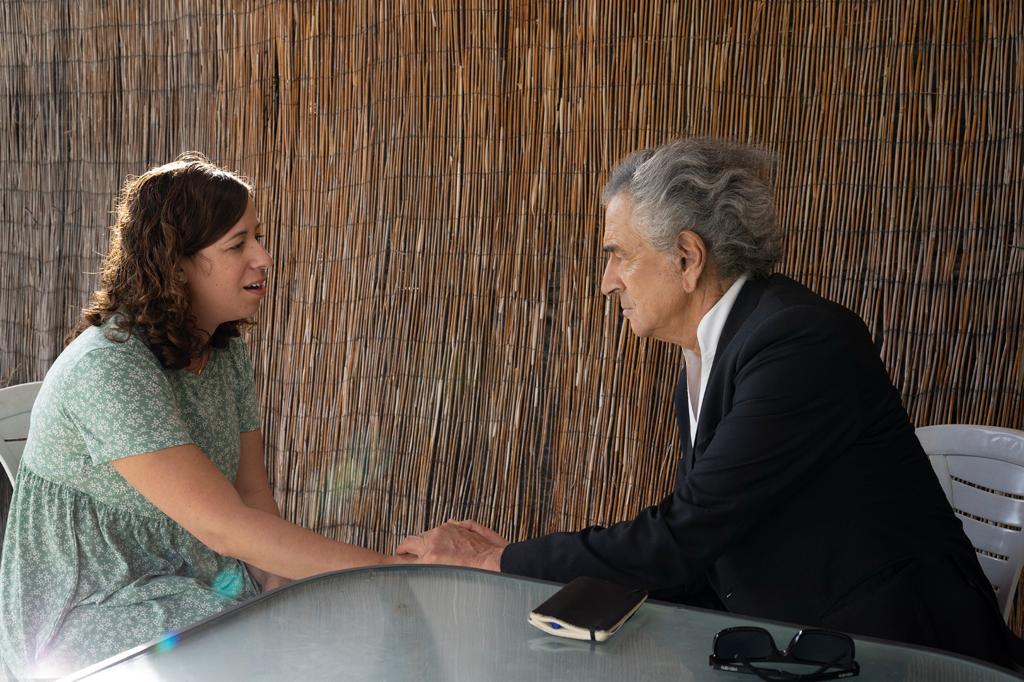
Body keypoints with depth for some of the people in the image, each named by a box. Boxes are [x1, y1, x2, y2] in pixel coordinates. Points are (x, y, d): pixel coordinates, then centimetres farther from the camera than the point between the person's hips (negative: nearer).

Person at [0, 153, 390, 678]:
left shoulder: (227, 353, 1)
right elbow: (226, 527, -32)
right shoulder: (108, 370, -26)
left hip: (197, 579, 7)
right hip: (90, 614, -7)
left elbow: (254, 495, -1)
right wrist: (396, 574, -32)